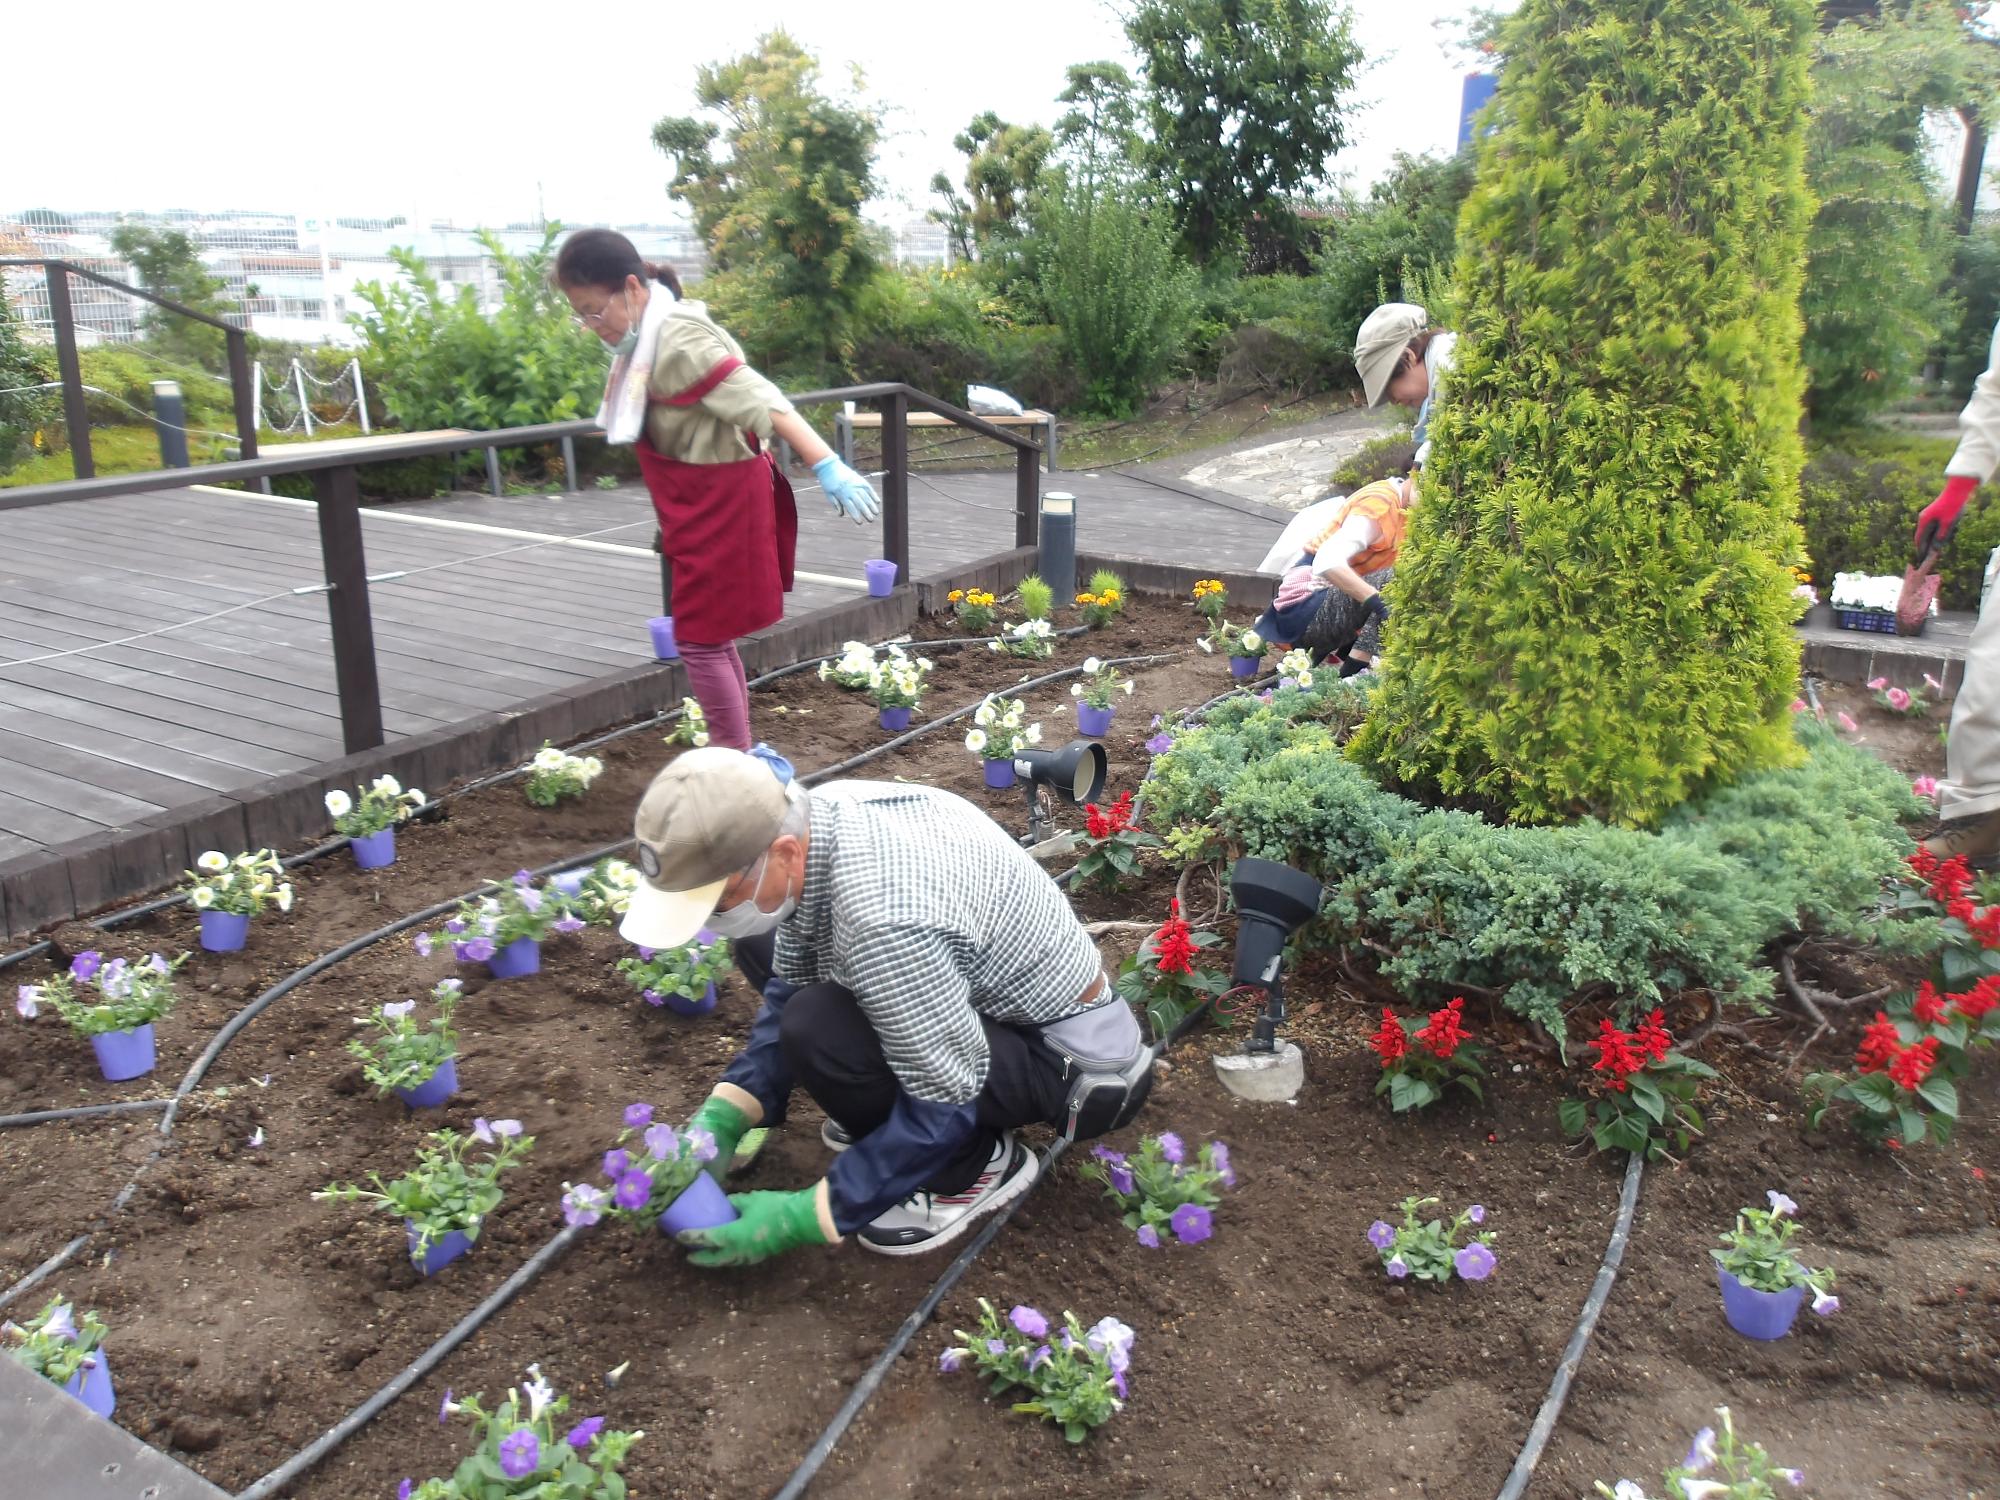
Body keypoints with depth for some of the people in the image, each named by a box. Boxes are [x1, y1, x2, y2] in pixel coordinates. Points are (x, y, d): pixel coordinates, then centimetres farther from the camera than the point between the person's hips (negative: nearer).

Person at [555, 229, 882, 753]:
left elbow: (762, 403, -30)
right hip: (702, 506, 10)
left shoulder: (678, 340, -21)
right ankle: (735, 755, 29)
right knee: (712, 638, 17)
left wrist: (826, 466, -38)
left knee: (700, 641, -5)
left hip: (724, 504, -10)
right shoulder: (646, 337, 8)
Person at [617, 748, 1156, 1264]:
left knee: (820, 1032, -31)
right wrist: (723, 1114, -6)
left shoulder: (884, 922, -37)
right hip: (987, 993, 8)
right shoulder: (815, 817, -11)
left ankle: (979, 1165, -5)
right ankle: (886, 1108, 14)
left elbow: (945, 1107, -28)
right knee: (760, 946, 5)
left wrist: (805, 1216, -20)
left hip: (1077, 1056, -8)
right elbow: (789, 986, 3)